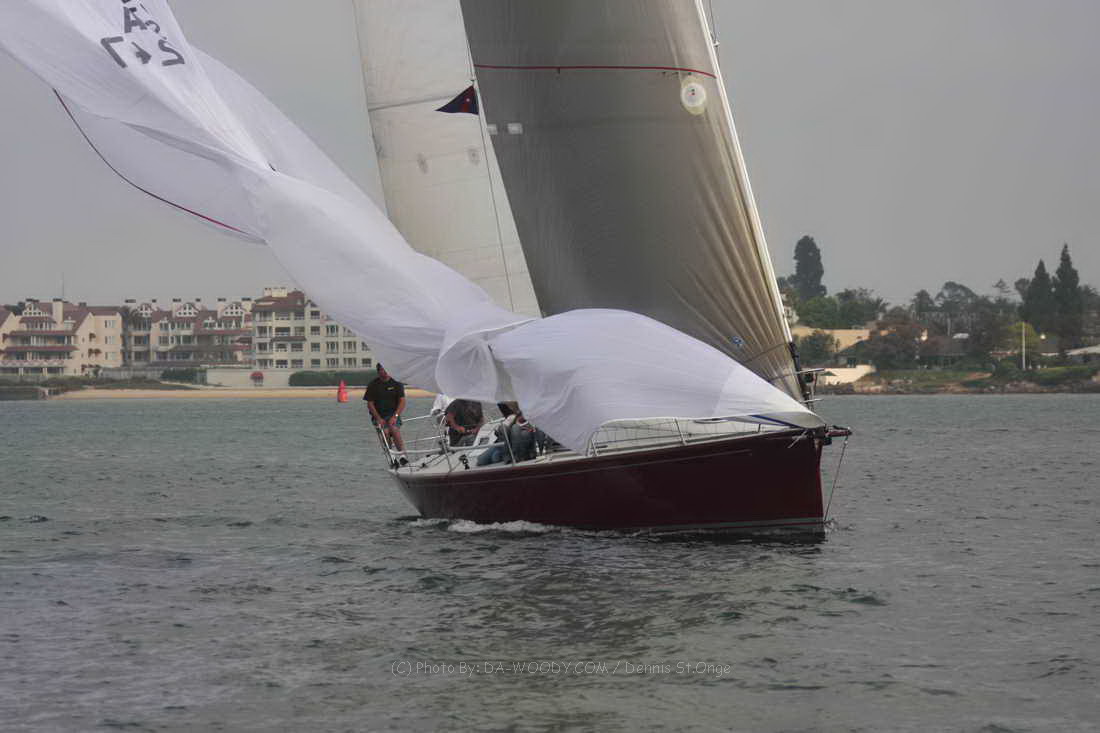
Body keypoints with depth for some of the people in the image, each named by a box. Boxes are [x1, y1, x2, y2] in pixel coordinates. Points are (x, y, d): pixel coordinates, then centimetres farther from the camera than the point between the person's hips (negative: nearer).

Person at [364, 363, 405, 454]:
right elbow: (370, 404, 3)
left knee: (394, 429, -29)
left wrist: (395, 416, -16)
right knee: (385, 431, -27)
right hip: (379, 416, 0)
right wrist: (378, 418, -11)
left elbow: (402, 401, -1)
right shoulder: (373, 384, 5)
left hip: (393, 415, 0)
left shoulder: (396, 383, 6)